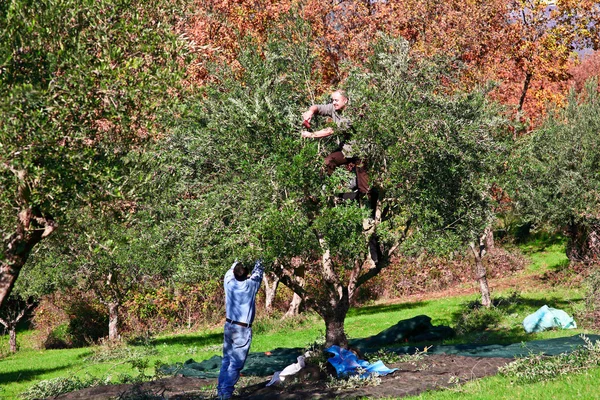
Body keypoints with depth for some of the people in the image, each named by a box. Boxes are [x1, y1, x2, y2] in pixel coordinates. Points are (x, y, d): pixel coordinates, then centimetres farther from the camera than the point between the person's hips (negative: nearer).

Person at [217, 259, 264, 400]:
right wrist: (258, 263, 30)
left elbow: (230, 272, 22)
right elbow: (257, 274, 12)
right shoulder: (250, 285, -9)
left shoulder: (229, 283, -1)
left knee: (226, 360, 13)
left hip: (229, 326, 5)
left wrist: (238, 263, 38)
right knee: (236, 363, -3)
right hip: (243, 330, -5)